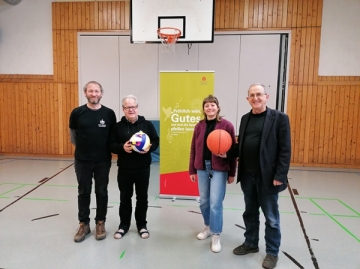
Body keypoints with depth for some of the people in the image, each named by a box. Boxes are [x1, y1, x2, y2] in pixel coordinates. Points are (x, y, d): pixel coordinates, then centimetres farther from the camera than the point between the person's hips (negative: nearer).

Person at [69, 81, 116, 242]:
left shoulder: (109, 113, -6)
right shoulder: (77, 113, -5)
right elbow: (73, 135, 8)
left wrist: (104, 150, 3)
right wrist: (83, 148, 12)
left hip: (103, 161, 0)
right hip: (82, 161, 1)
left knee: (101, 192, 11)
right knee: (83, 192, 11)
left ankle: (100, 223, 27)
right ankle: (84, 224, 26)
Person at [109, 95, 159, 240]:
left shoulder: (147, 124, 1)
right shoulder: (118, 126, 1)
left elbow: (156, 141, 3)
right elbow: (111, 145, -1)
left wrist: (149, 148, -17)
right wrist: (122, 147, -20)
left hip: (143, 169, 0)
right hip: (124, 169, 0)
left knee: (142, 197, 11)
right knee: (125, 198, 12)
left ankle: (142, 225, 29)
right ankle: (124, 225, 30)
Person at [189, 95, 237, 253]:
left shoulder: (226, 125, -5)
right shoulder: (199, 126, 6)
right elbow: (194, 149, 8)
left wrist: (232, 173, -3)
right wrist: (192, 170, 8)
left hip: (219, 169, -4)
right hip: (202, 167, 4)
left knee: (215, 203, -2)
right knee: (204, 201, 12)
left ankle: (216, 236, 15)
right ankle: (208, 227, 35)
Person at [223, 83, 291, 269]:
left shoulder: (279, 118, -8)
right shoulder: (245, 118, 9)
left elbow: (285, 150, -12)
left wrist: (280, 176, -16)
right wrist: (227, 153, -5)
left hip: (267, 177, -5)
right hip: (247, 176, 5)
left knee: (271, 217, 10)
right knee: (250, 213, 19)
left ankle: (272, 252, 28)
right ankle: (251, 244, 38)